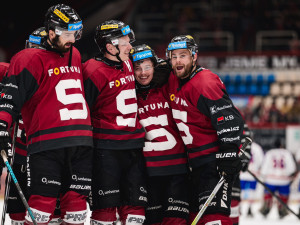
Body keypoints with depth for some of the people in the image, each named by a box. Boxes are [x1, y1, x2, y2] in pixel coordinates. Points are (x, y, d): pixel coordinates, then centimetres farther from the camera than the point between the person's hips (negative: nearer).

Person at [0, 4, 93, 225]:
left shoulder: (75, 56, 19)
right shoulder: (32, 59, -3)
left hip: (81, 144, 7)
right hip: (47, 146, -7)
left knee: (76, 202, 6)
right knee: (43, 204, -11)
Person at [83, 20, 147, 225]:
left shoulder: (128, 64, 11)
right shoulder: (95, 71, -14)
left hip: (133, 145, 7)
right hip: (106, 148, -7)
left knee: (136, 206, 8)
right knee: (106, 204, -3)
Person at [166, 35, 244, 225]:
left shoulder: (205, 83, -20)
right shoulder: (173, 81, 7)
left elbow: (229, 119, -25)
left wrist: (228, 155, -28)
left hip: (215, 158, -10)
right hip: (197, 159, 10)